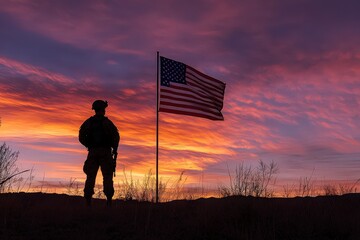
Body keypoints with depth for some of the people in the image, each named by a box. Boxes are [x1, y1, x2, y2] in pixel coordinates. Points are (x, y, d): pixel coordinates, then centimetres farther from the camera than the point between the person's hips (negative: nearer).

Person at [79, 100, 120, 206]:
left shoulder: (88, 122, 8)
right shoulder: (107, 122, -2)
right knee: (107, 176, 0)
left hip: (92, 152, 3)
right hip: (105, 152, -3)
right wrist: (114, 149, 3)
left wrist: (89, 146, 15)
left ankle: (88, 198, 1)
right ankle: (109, 199, -6)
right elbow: (116, 136, -10)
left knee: (90, 176, 6)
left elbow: (81, 137, 5)